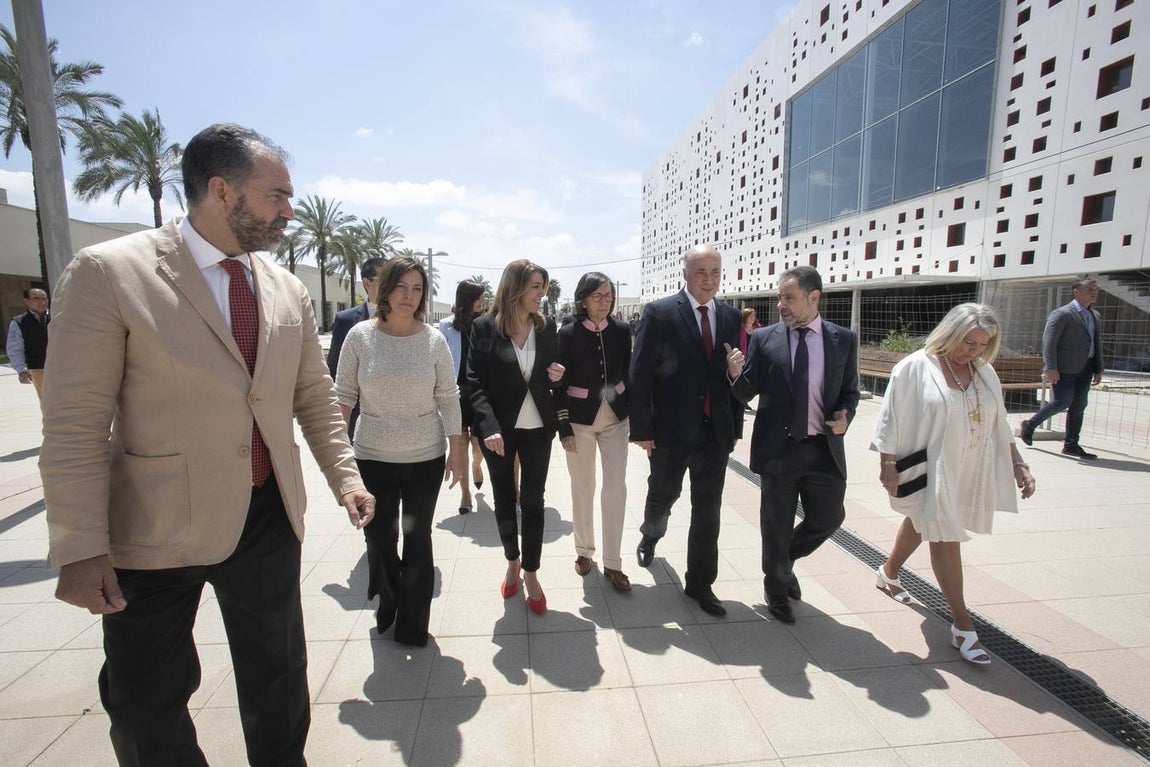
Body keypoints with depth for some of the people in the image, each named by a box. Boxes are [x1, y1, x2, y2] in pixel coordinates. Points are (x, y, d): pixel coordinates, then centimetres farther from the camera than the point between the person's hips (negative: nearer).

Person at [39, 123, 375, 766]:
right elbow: (74, 424, -11)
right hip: (153, 531, -3)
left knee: (278, 680, 20)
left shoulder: (289, 290, 3)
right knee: (147, 710, 16)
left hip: (269, 519, 4)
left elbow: (315, 396, 7)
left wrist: (346, 476, -3)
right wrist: (80, 547, -12)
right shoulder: (108, 272, -11)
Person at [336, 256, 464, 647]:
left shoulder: (434, 339, -5)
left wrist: (457, 449, -3)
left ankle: (412, 624, 32)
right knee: (378, 538, 7)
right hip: (373, 456, 0)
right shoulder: (360, 335, -5)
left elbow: (448, 398, -1)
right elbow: (343, 396, 0)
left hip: (426, 457, 0)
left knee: (418, 539, 11)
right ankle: (388, 597, 41)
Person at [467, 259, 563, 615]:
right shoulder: (484, 327, -6)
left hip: (537, 428, 2)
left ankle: (531, 573, 23)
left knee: (533, 500, 7)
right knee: (504, 499, 13)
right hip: (499, 428, -1)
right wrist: (489, 426, -20)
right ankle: (512, 562, 36)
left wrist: (557, 375, -8)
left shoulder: (546, 327, 3)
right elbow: (475, 382, -9)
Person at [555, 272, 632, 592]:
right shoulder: (568, 334, -8)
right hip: (580, 419, -2)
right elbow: (560, 384, -6)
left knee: (616, 487, 0)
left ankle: (612, 562, 14)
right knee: (582, 487, 10)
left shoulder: (621, 331, 0)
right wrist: (564, 428, -9)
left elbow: (628, 375, 7)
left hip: (615, 418, 2)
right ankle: (584, 550, 30)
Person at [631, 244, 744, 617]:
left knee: (707, 510, 10)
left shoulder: (731, 316, 6)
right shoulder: (659, 313, -9)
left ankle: (700, 584, 27)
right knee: (663, 494, 18)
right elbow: (640, 375, -10)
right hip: (671, 431, -3)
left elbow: (736, 375, 9)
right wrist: (641, 429, -11)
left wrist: (735, 427, 7)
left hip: (716, 432, 3)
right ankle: (650, 536, 51)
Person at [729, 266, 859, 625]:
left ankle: (786, 561, 39)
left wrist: (845, 416, -10)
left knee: (829, 517, 8)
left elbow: (850, 392, 9)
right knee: (776, 525, 10)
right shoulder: (763, 339, -3)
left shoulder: (844, 339, 2)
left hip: (825, 448, 2)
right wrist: (737, 375, -23)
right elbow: (746, 393, -2)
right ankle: (776, 586, 36)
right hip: (777, 447, -1)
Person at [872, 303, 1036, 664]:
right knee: (945, 538, -2)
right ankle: (962, 624, 8)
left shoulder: (985, 373, 4)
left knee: (920, 523, 21)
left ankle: (888, 573, 44)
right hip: (928, 472, -6)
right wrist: (888, 466, -14)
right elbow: (892, 420, -13)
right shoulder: (915, 368, -15)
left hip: (967, 472, 6)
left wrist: (1018, 464, 8)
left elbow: (1000, 426, 12)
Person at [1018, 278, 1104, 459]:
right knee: (1062, 402, -10)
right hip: (1064, 369, -8)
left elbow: (1097, 344, 22)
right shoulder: (1062, 314, -8)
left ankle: (1071, 445, 12)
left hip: (1085, 369, 8)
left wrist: (1098, 370, 16)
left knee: (1079, 406, 6)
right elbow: (1048, 341, -14)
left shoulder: (1096, 316, 18)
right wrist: (1050, 368, -20)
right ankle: (1029, 425, 9)